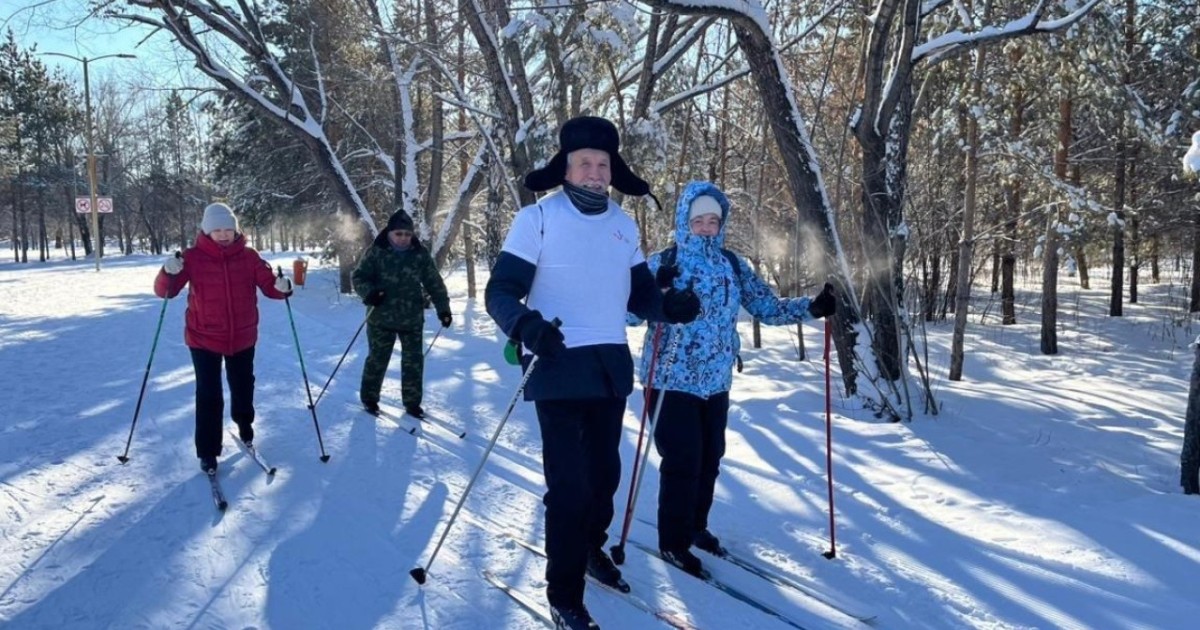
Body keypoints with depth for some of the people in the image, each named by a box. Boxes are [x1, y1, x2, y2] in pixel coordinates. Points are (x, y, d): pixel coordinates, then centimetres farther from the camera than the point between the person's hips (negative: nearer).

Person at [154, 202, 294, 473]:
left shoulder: (248, 257, -6)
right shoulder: (193, 257, -11)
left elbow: (268, 285, -4)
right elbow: (164, 291, -13)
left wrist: (281, 287, -27)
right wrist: (168, 274, -36)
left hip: (242, 337, 2)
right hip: (204, 339, -2)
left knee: (243, 387, 20)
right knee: (209, 396, -2)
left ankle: (244, 425, 48)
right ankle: (208, 452, 10)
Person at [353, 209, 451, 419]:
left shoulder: (420, 254, -1)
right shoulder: (376, 252, -7)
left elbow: (434, 283, 3)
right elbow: (358, 277, -2)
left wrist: (443, 308, -2)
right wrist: (369, 293, -22)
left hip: (412, 318, 2)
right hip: (381, 317, -2)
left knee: (413, 361, 5)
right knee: (378, 359, 7)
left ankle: (412, 402, 18)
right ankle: (369, 398, 26)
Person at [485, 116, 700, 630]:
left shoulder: (623, 225, 9)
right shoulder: (537, 219, -8)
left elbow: (637, 294, 14)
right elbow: (501, 292, -11)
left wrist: (668, 306, -7)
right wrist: (527, 326, -30)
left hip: (611, 366, 6)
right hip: (559, 367, -6)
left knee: (604, 471, 18)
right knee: (569, 482, -5)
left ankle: (590, 549, 43)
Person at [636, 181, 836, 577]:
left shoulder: (732, 266, 5)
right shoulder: (664, 263, -8)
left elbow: (767, 307, 6)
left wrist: (812, 307, -7)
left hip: (715, 381, 5)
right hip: (671, 380, -5)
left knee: (710, 458, 14)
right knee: (682, 462, -3)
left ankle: (696, 526, 35)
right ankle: (673, 542, 13)